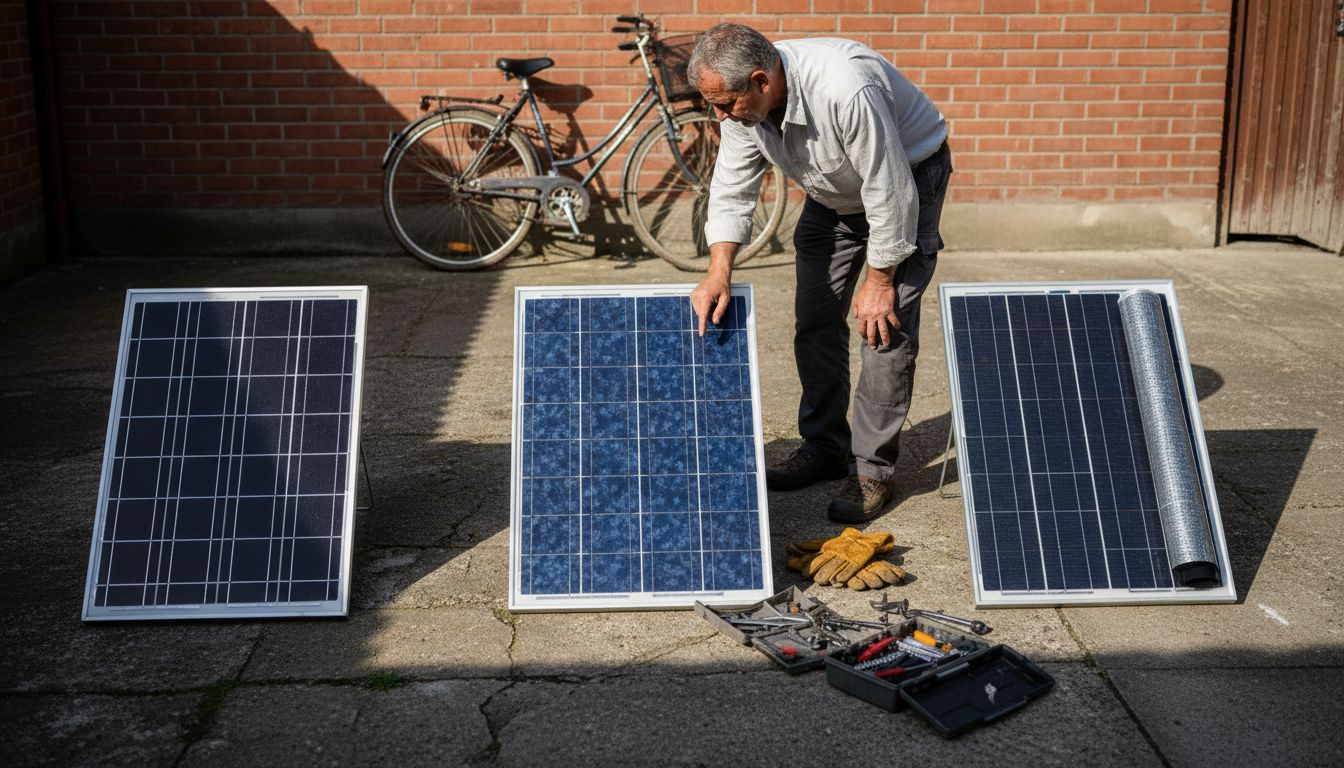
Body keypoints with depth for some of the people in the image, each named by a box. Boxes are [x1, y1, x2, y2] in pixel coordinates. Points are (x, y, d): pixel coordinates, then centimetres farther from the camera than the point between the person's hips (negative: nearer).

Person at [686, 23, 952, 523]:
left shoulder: (846, 91, -41)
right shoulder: (740, 98, -19)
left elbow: (889, 192, -32)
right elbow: (732, 192, -11)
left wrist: (878, 281, -23)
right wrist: (719, 273, -23)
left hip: (907, 177, -7)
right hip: (834, 191, 7)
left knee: (884, 326, -12)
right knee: (815, 320, 7)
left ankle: (873, 470, -3)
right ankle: (824, 448, 21)